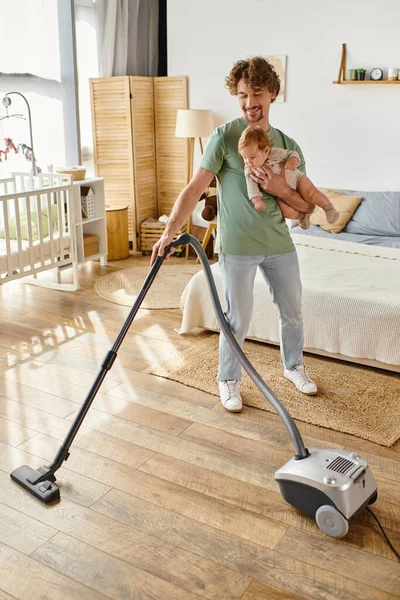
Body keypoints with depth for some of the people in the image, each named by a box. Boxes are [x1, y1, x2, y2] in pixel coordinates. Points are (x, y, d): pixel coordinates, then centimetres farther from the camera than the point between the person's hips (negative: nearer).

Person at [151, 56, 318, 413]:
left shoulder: (288, 146, 6)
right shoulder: (224, 137, -7)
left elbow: (307, 206, 6)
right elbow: (195, 189, -13)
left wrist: (281, 189, -15)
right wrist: (169, 233, -24)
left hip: (279, 244, 5)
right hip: (237, 246, -4)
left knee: (292, 312, 17)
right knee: (239, 320, 4)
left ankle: (294, 366, 42)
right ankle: (229, 380, 27)